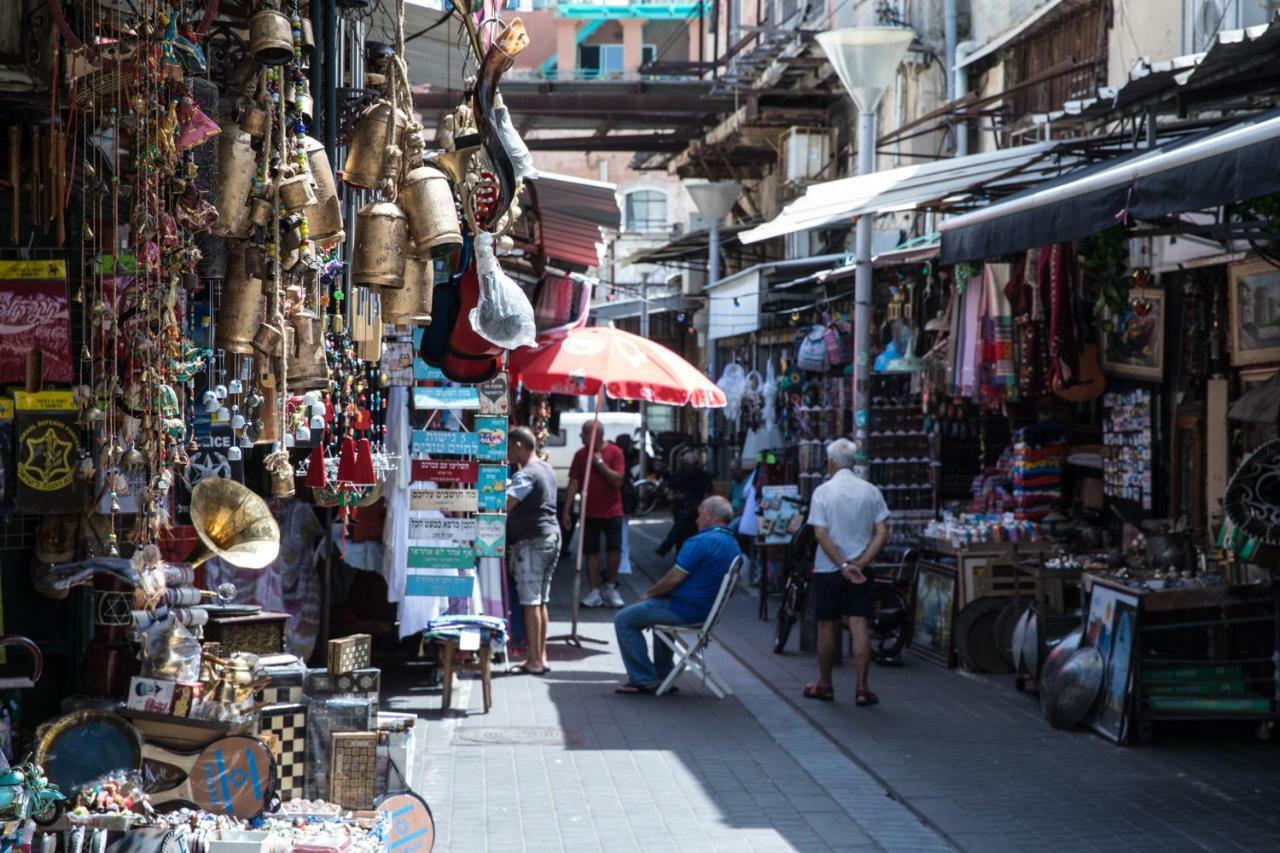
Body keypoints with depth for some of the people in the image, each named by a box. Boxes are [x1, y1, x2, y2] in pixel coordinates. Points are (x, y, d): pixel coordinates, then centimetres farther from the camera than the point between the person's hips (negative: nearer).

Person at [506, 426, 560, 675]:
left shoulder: (525, 475, -15)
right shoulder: (546, 469, 15)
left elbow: (503, 506, -25)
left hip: (531, 541, -9)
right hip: (551, 535, 9)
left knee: (530, 601, -6)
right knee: (541, 601, 13)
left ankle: (534, 661, -5)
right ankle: (541, 657, 17)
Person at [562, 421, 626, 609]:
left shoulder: (614, 452, -4)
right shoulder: (580, 455, 4)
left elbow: (617, 480, -13)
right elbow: (574, 483, 2)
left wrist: (600, 462, -17)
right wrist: (567, 510, -2)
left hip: (611, 512, -2)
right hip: (589, 513, 2)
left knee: (614, 550, -3)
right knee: (591, 551, 3)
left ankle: (610, 587, 14)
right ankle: (595, 591, 9)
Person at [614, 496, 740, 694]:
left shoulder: (701, 542, -22)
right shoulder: (732, 544, 7)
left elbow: (674, 579, -20)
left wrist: (650, 593, -1)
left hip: (685, 610, -10)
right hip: (709, 609, 10)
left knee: (624, 621, 0)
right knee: (660, 606, 38)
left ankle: (644, 679, 1)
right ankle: (663, 674, 36)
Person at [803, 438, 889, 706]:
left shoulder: (823, 492, -7)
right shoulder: (870, 492, 0)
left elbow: (820, 534, -14)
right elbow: (882, 532, -6)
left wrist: (843, 565, -13)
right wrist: (860, 563, -9)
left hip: (828, 570, -1)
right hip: (860, 572, 1)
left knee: (827, 626, 10)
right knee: (860, 627, 0)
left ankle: (824, 685, 21)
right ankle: (862, 689, -4)